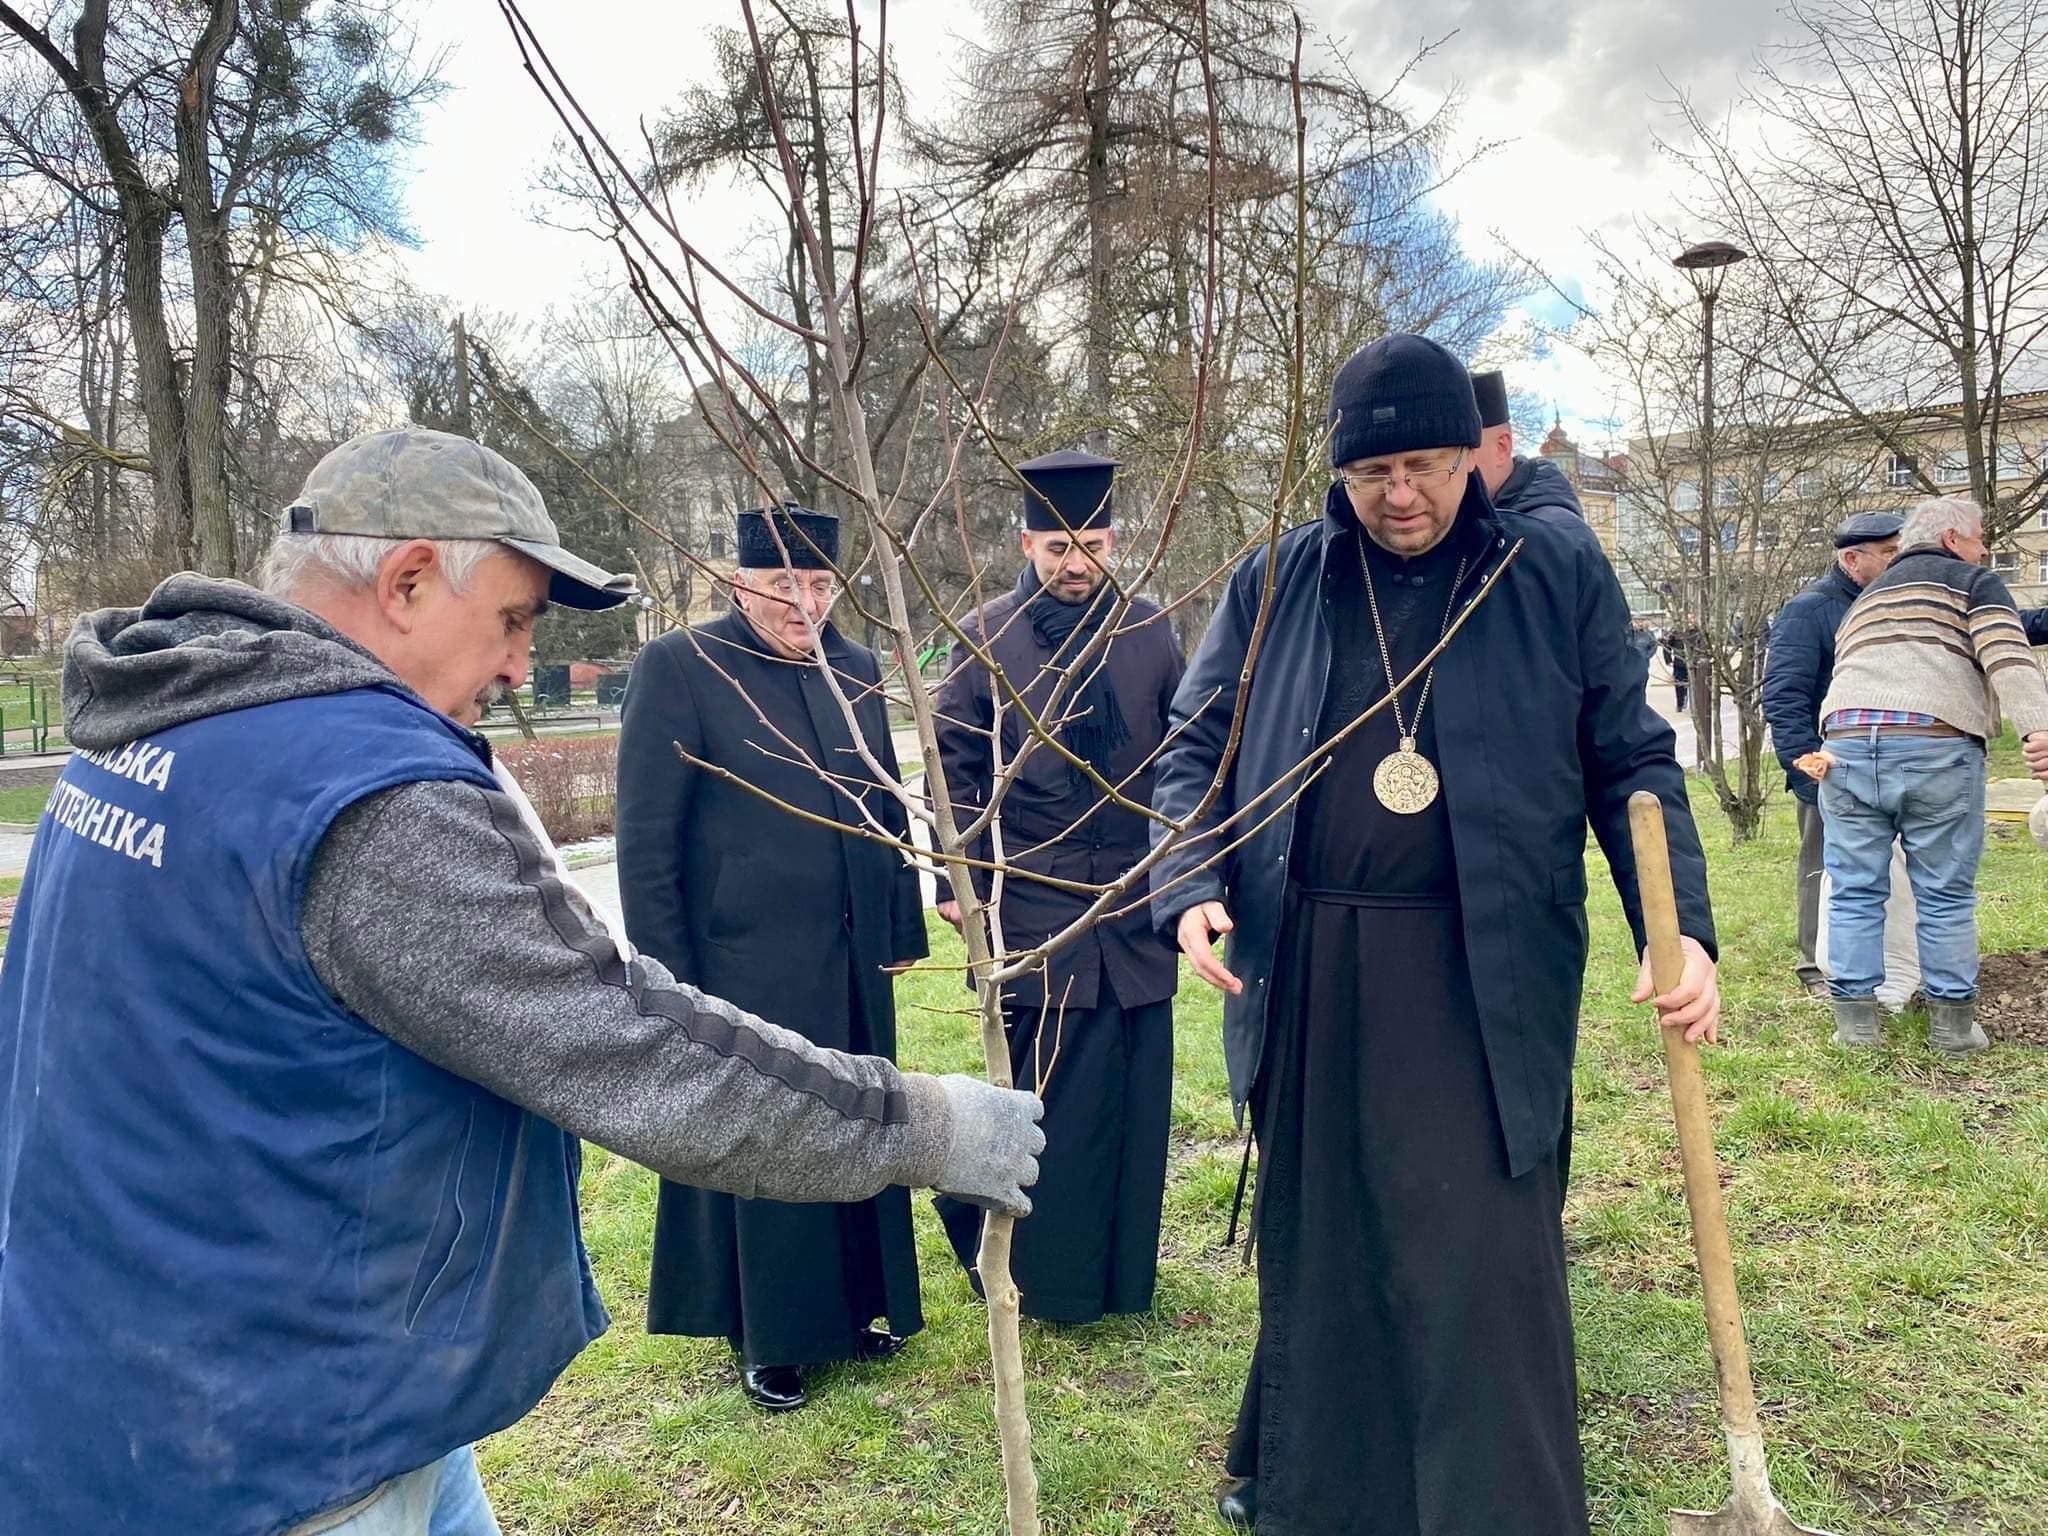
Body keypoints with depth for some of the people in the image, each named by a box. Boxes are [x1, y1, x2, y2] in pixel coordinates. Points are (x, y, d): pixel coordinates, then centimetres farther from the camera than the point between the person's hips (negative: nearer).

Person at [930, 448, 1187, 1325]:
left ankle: (1122, 1267, 29)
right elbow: (955, 765, 1)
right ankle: (1044, 1272, 25)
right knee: (1044, 1094, 5)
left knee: (1135, 1092, 10)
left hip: (1136, 904, 3)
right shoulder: (986, 636, -1)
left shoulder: (1148, 632, 5)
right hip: (1032, 906, -3)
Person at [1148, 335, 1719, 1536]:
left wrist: (1683, 930, -9)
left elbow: (1632, 761, 2)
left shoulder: (1560, 571, 0)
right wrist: (1191, 888, -9)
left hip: (1479, 977, -2)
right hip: (1304, 974, 3)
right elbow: (1198, 746, 7)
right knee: (1314, 1240, 17)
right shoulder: (1276, 581, 3)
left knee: (1481, 1265, 0)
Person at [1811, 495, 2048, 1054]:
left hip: (1847, 742, 5)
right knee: (1945, 896, 8)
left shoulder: (1866, 598, 32)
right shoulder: (1973, 581, 11)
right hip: (1937, 745, -4)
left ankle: (1856, 1020, 10)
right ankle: (1952, 1023, 14)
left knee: (1855, 891, 9)